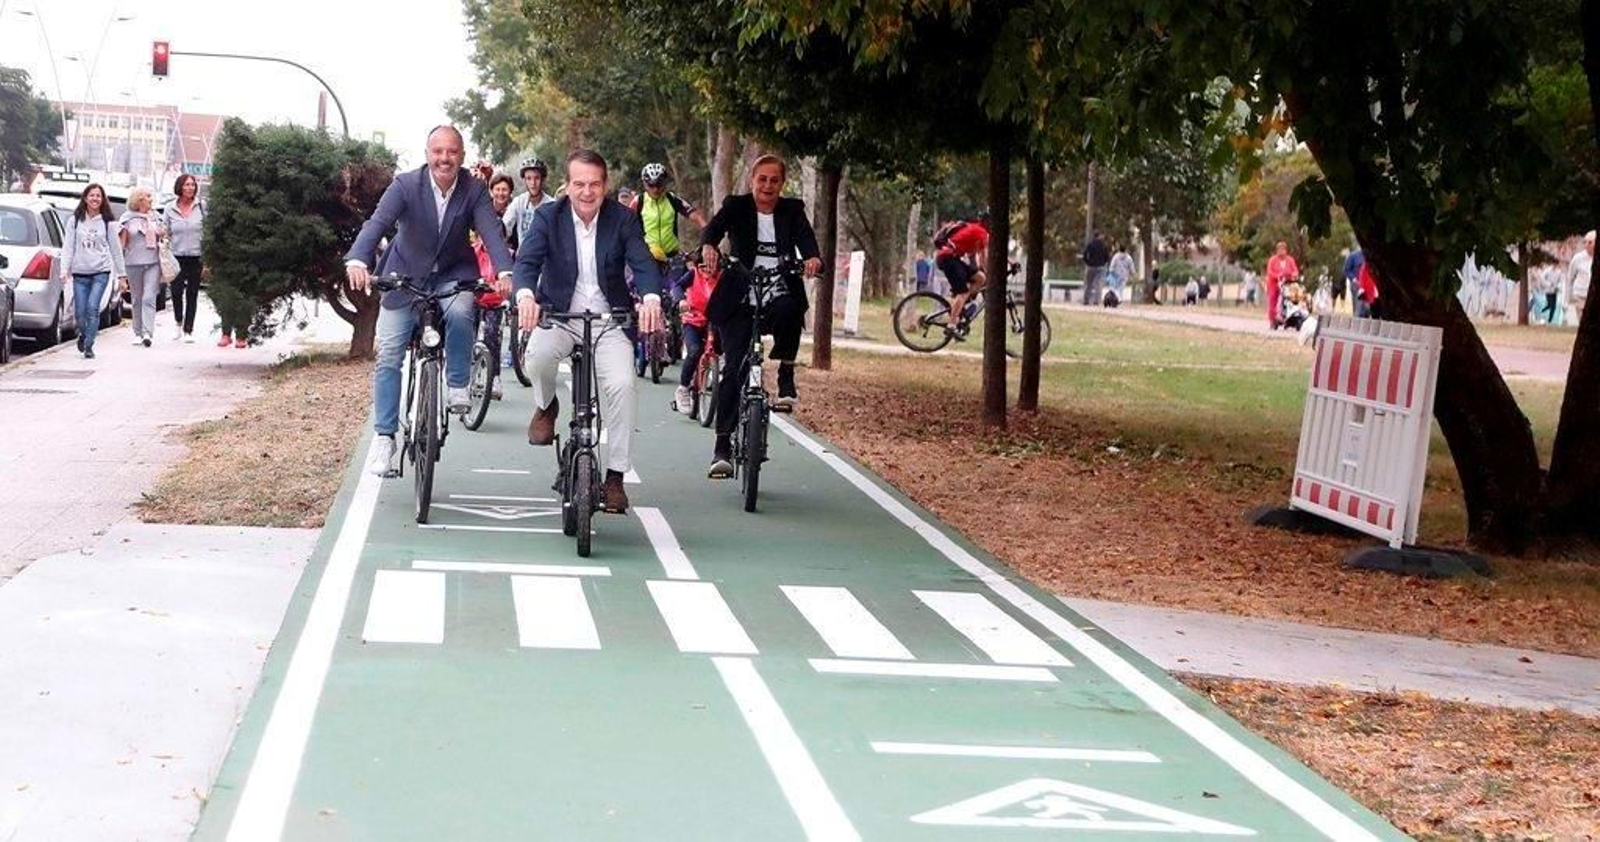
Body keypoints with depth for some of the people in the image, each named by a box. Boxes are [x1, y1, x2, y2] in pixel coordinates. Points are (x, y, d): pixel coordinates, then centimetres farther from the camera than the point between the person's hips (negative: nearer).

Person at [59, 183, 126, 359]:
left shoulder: (108, 222, 3)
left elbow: (115, 249, 7)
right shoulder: (75, 220, 5)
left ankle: (88, 345, -6)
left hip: (101, 271, -1)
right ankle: (83, 334, 34)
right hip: (80, 272, 2)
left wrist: (121, 273, 7)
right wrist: (64, 269, -5)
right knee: (80, 311, 2)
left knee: (93, 307, -15)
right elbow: (68, 247, 4)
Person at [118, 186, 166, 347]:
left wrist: (162, 235, 4)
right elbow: (121, 242, 3)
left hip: (153, 262, 1)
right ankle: (138, 333, 16)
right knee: (137, 299, 6)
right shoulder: (127, 218, 4)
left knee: (149, 298, -11)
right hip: (133, 263, -1)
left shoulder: (155, 217, 14)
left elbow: (161, 237, 27)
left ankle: (148, 333, -19)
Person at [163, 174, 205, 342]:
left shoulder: (202, 206, 0)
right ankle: (178, 323, 20)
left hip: (196, 257, 0)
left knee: (192, 295, 4)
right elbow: (165, 233, 7)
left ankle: (188, 330, 14)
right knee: (176, 292, -6)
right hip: (177, 257, 0)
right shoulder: (169, 209, 2)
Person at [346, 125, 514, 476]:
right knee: (389, 354, -3)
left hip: (453, 274, 0)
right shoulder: (405, 184, -17)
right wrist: (357, 261, -48)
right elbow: (378, 223, -29)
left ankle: (457, 386, -10)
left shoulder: (474, 191, -13)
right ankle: (384, 437, 7)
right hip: (406, 275, 0)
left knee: (460, 312, -33)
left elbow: (492, 231, -25)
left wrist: (505, 272, -44)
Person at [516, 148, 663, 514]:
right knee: (538, 356, -31)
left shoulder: (623, 219, -4)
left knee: (622, 385, -21)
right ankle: (546, 406, 7)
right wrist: (525, 295, -40)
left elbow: (643, 262, -16)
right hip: (559, 315, 0)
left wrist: (650, 298, -39)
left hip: (609, 319, 0)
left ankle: (615, 477, -9)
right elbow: (527, 260, -17)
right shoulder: (549, 217, -5)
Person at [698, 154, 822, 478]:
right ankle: (722, 445, -5)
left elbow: (806, 239, -7)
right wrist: (708, 246, -37)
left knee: (789, 309, -36)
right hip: (740, 299, 0)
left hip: (778, 296, 1)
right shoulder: (736, 206, 5)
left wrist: (813, 258, -32)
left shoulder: (792, 210, 9)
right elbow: (713, 228, -13)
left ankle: (786, 378, -14)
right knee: (734, 368, -10)